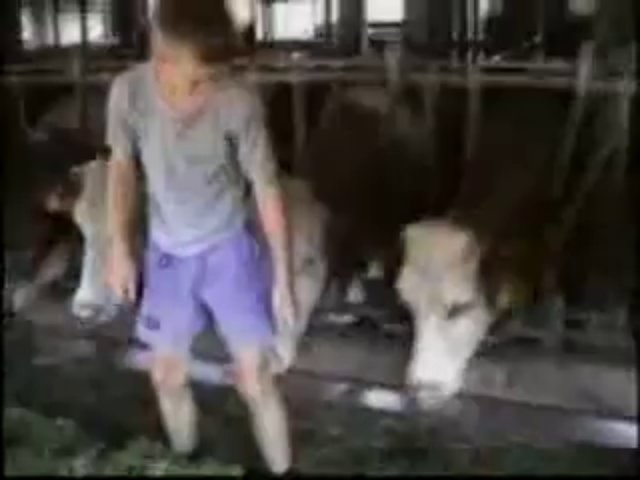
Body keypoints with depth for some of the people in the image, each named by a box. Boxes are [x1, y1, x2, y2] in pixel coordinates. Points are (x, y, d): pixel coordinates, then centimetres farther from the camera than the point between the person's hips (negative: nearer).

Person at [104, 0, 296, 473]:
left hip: (230, 249, -2)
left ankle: (281, 472, 22)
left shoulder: (240, 102, -26)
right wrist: (120, 247, -2)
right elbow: (122, 166, -1)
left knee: (255, 379, 1)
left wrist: (283, 276, -9)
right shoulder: (128, 91, -20)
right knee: (167, 376, 15)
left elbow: (267, 188, -14)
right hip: (167, 253, 3)